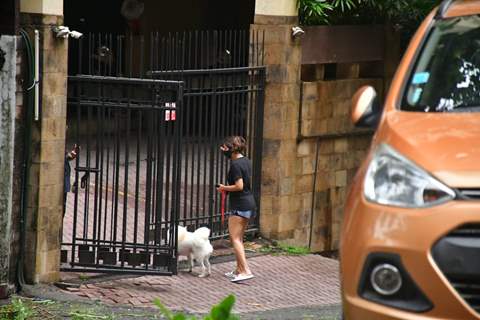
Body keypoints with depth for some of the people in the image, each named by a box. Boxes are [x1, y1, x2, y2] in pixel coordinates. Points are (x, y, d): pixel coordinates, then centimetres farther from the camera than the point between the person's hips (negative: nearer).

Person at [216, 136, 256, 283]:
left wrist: (224, 188, -7)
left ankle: (245, 271, -18)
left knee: (235, 239, -9)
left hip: (239, 205, -9)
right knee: (239, 238, 15)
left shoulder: (235, 165, -17)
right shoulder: (246, 161, 11)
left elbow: (239, 186, -22)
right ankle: (238, 270, 19)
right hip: (249, 202, 9)